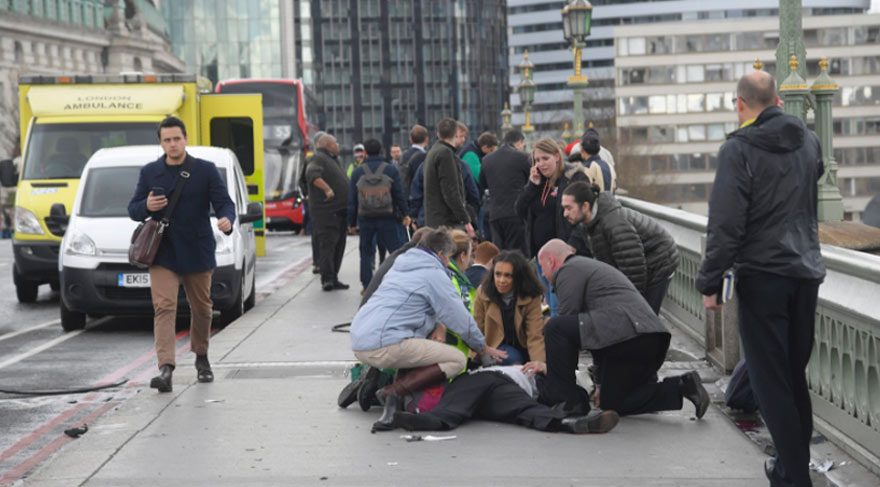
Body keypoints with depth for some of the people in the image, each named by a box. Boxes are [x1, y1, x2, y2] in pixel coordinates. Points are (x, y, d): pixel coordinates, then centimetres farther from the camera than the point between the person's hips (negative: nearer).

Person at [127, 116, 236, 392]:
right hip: (163, 253, 0)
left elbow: (224, 203, -5)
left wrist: (226, 220, -28)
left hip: (198, 253, 0)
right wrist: (146, 206, -13)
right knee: (164, 307, -13)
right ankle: (166, 369, -21)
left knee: (202, 308, 13)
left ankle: (201, 357, 36)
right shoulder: (149, 172, 7)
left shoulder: (206, 171, 1)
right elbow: (133, 210, 11)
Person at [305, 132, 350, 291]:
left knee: (338, 245, 11)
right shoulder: (318, 158, -8)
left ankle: (333, 279, 17)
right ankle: (327, 279, -15)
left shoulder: (332, 160, 23)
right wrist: (327, 189, -34)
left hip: (339, 211, 10)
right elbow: (312, 174, -27)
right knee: (327, 244, -12)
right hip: (326, 211, -10)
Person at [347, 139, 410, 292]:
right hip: (387, 217, -1)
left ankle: (366, 285, 6)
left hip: (365, 218, 1)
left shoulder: (357, 172, 3)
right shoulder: (391, 170, 0)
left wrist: (351, 222, 10)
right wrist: (405, 214, 5)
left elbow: (352, 200, 4)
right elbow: (399, 195, -3)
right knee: (396, 249, 2)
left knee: (366, 252, 10)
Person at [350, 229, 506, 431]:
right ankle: (394, 391, -18)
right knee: (457, 360, -5)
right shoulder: (434, 274, 0)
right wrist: (483, 348, 17)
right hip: (384, 345, -9)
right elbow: (460, 318, 4)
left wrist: (436, 333, 35)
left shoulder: (400, 265, 25)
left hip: (358, 341, 9)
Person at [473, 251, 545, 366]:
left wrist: (539, 364, -41)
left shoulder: (531, 297, -17)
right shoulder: (483, 293, -12)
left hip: (523, 347, 3)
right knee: (512, 359, -30)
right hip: (496, 347, -3)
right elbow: (477, 331, -4)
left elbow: (535, 337, -24)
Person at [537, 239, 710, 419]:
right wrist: (601, 382, 37)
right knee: (612, 403, 19)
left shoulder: (568, 270, 4)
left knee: (555, 327, -7)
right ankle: (681, 386, 8)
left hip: (625, 334, -10)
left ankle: (568, 400, -5)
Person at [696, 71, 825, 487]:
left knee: (770, 380, -1)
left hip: (762, 275, -6)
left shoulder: (739, 149, -12)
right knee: (795, 375, 16)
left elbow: (725, 224, -17)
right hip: (806, 271, 6)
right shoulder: (808, 140, 7)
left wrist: (710, 282, -10)